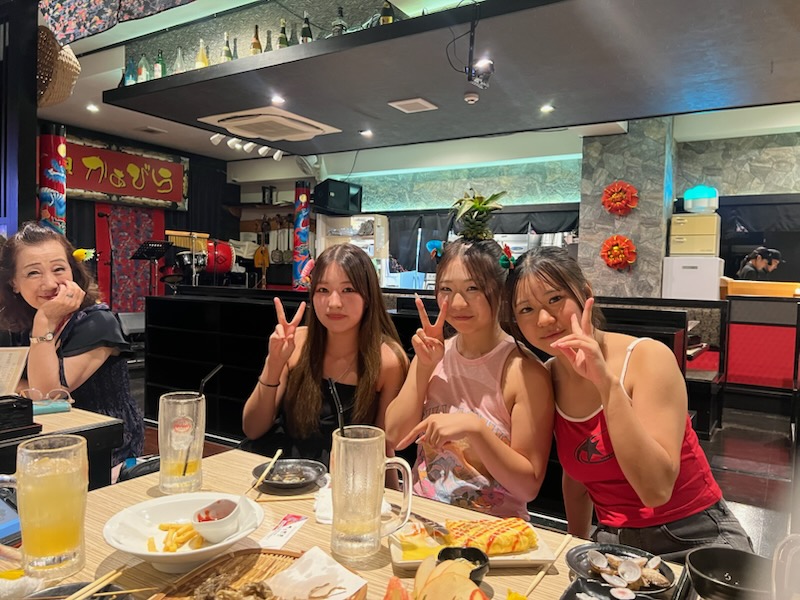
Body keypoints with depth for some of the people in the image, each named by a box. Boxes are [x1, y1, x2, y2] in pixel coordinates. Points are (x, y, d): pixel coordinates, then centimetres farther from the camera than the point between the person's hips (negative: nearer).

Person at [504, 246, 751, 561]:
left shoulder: (648, 358, -18)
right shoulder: (546, 378, -2)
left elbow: (656, 490, -27)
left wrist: (605, 380, -32)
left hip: (695, 539, -3)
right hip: (614, 543, 3)